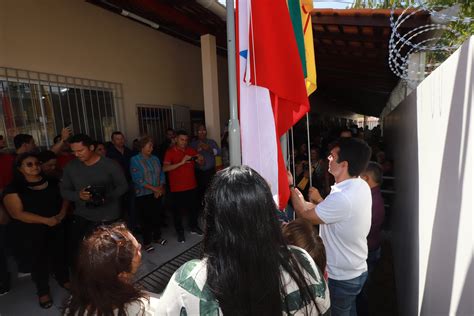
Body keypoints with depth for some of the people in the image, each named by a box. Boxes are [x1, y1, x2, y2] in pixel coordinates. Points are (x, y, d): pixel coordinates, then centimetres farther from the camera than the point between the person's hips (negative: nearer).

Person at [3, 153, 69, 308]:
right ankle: (43, 291, 33)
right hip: (31, 231, -3)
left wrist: (62, 213, -12)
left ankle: (64, 279, 40)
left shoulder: (51, 181, 1)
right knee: (39, 259, 11)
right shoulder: (13, 188, -10)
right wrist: (46, 220, -21)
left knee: (59, 253, 17)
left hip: (56, 226, 3)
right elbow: (18, 213, -15)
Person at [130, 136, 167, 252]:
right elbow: (137, 179, -15)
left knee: (157, 216, 11)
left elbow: (161, 174, 7)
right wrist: (153, 188, -16)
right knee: (147, 218, 1)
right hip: (143, 195, -4)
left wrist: (160, 188, -8)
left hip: (157, 194, 4)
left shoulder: (155, 159, 9)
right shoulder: (135, 160, -7)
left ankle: (157, 237, 31)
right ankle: (146, 242, 18)